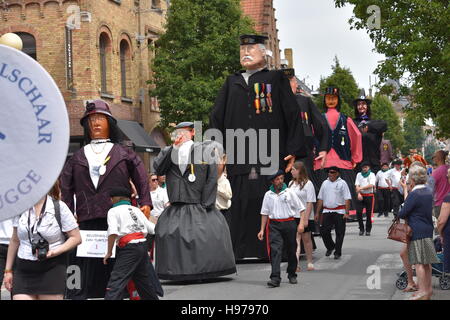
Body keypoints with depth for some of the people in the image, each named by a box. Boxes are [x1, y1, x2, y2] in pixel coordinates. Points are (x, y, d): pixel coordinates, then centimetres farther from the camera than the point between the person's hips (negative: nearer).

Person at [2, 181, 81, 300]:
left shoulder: (59, 207, -3)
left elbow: (76, 238, -2)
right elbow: (15, 241, 16)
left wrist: (54, 252, -16)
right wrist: (8, 270, 15)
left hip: (52, 270, -3)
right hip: (23, 270, 3)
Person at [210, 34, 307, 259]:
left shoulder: (276, 79, 11)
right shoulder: (232, 83, 21)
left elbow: (293, 116, 3)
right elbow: (216, 118, 16)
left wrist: (293, 151, -7)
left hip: (270, 157, -3)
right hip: (238, 158, 3)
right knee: (242, 205, -1)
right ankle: (244, 249, 4)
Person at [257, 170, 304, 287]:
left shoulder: (289, 192, 3)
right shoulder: (268, 195, 8)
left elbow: (300, 208, 4)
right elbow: (265, 213, 12)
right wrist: (262, 230, 8)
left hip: (289, 223, 0)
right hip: (274, 225, 0)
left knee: (291, 250, 9)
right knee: (275, 250, -12)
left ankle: (292, 275, 27)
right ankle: (275, 278, -18)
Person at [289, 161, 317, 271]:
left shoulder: (308, 184, -8)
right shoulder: (291, 183, 11)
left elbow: (310, 203, -11)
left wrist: (306, 218, -17)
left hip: (304, 217, -4)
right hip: (293, 216, 4)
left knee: (306, 239, 8)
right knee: (295, 240, -4)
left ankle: (310, 262, 22)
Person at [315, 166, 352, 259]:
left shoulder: (342, 183, -1)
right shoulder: (325, 183, 12)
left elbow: (347, 199, -7)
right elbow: (320, 199, 15)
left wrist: (346, 213, -16)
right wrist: (317, 213, 11)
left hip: (339, 212, -4)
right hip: (327, 211, 4)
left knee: (339, 233, 0)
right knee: (324, 231, -1)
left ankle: (338, 252, 11)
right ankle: (330, 247, 23)